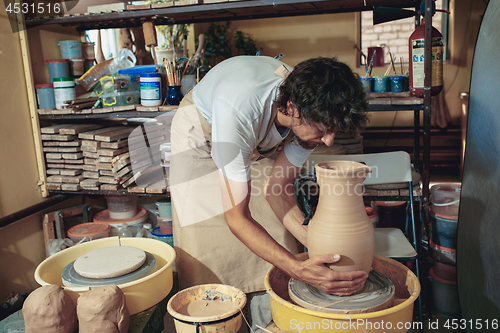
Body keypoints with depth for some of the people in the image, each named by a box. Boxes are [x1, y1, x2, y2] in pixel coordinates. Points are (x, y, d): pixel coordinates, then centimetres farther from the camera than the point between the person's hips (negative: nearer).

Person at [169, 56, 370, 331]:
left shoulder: (312, 114, -27)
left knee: (275, 241, -6)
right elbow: (237, 218, -39)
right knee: (207, 242, -12)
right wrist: (300, 270, -49)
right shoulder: (238, 111, -45)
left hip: (261, 139, 4)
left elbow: (277, 190, -18)